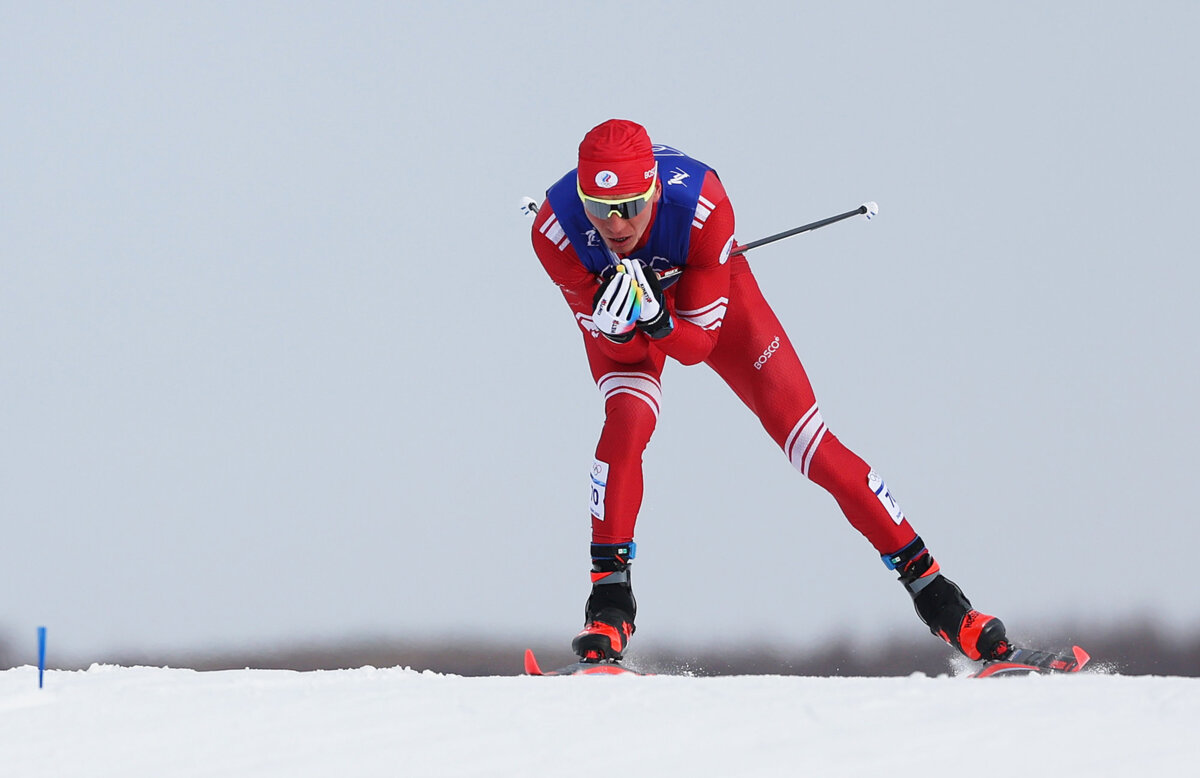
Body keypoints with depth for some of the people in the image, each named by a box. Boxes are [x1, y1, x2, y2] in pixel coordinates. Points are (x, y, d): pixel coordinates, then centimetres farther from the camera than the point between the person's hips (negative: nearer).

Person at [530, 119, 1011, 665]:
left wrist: (658, 321, -49)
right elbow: (619, 349, -25)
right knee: (628, 421, -29)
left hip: (707, 296, 0)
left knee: (808, 443, -6)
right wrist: (616, 326, -47)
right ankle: (609, 603, -17)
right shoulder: (556, 230, -35)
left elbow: (699, 342, -29)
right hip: (614, 308, 0)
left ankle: (931, 590, 2)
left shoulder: (701, 204, -40)